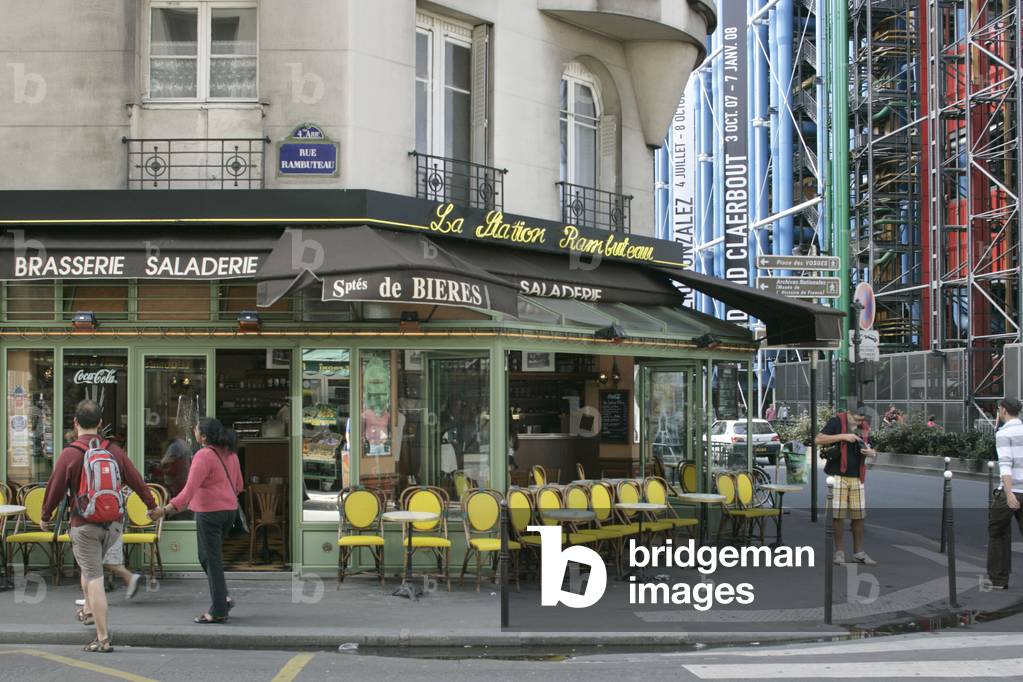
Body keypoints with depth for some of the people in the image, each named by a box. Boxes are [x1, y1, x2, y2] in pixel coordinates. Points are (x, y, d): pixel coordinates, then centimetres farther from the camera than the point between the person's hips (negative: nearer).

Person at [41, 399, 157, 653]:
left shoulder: (69, 454, -11)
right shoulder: (114, 451, 0)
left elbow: (55, 489, -5)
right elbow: (136, 482, 7)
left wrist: (45, 516, 13)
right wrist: (153, 506, 23)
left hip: (85, 525, -4)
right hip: (114, 522, 4)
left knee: (93, 579, 0)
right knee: (91, 566, 30)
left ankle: (103, 638, -1)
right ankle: (89, 610, 38)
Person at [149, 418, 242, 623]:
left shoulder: (203, 456, -18)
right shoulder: (228, 453, 7)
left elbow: (189, 491, -24)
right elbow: (238, 484, 16)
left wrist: (165, 510, -27)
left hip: (210, 512, -8)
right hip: (229, 510, 8)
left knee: (212, 560, -1)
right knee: (207, 557, 21)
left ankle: (218, 612, 3)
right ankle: (223, 598, 17)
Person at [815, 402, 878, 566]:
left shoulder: (864, 427, 11)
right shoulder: (836, 422, -5)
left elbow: (870, 450, 21)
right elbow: (818, 439, -15)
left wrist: (870, 452, -4)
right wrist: (843, 436, -19)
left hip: (857, 477, 5)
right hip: (838, 476, -5)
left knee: (859, 515, 4)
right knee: (839, 514, -2)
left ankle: (859, 553, 12)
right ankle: (839, 552, 7)